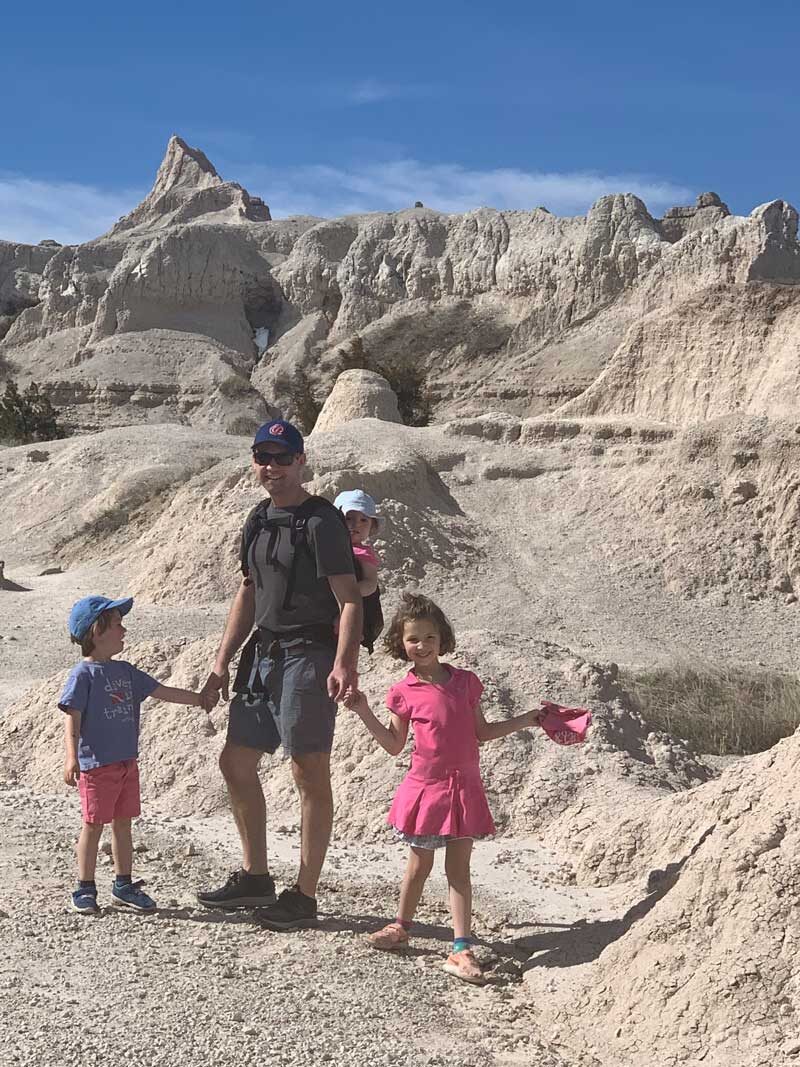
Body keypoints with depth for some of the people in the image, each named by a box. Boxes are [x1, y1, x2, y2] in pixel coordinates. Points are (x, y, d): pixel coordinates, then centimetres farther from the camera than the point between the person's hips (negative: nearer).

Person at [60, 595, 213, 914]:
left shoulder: (126, 671, 11)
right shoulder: (84, 674, -11)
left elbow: (161, 691, 18)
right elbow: (72, 718, -17)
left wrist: (198, 699, 18)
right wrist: (71, 757, -26)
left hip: (127, 762, 7)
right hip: (96, 764, -7)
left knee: (123, 823, 13)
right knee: (93, 825, 1)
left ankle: (123, 885, 23)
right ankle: (85, 888, 13)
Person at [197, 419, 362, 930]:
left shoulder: (321, 521, -11)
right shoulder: (259, 520, 14)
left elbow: (349, 600, -16)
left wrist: (344, 663, -30)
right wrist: (222, 664, 17)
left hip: (309, 657, -9)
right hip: (264, 654, 9)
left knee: (310, 773, -2)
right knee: (236, 763, 14)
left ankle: (305, 896, 8)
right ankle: (255, 877, 28)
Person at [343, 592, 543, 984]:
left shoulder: (465, 682, 3)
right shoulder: (404, 693, -2)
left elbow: (481, 732, 12)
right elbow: (394, 745, 3)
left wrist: (523, 721, 8)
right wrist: (363, 712, -5)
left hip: (463, 787, 1)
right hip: (424, 787, -1)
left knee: (459, 868, 2)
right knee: (419, 864, 12)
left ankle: (461, 949, 2)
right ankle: (401, 926, 33)